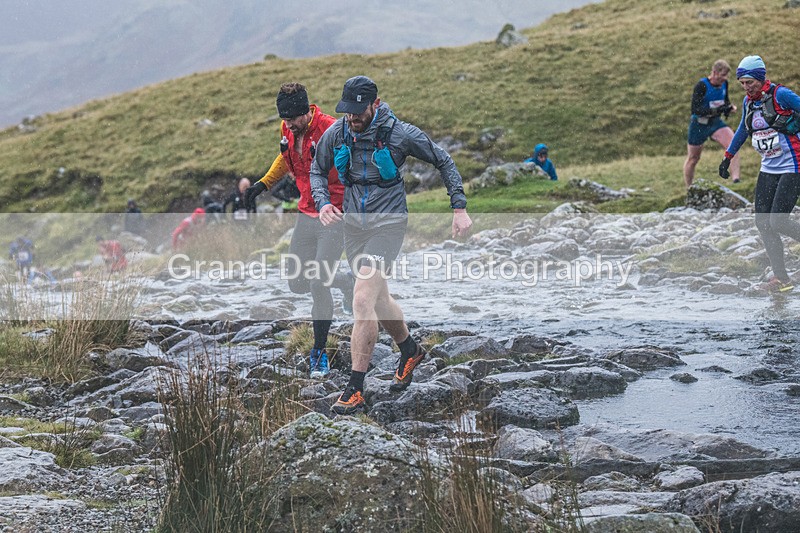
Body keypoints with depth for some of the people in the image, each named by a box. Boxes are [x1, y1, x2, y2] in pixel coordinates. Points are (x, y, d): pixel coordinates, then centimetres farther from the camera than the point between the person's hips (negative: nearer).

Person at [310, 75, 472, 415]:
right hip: (352, 222, 5)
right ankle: (411, 351, 46)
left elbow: (443, 162, -2)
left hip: (387, 224, -5)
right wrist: (322, 202, -8)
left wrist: (459, 209, -3)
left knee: (363, 303, -17)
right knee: (378, 299, 19)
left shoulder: (401, 134, -16)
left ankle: (355, 391, -13)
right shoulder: (336, 134, -5)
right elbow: (317, 171, 12)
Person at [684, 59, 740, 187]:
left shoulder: (724, 84, -2)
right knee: (693, 159, 10)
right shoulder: (702, 86, -20)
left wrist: (729, 107, -4)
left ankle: (736, 179, -31)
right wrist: (715, 110, -36)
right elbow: (695, 109, -25)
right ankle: (689, 190, 29)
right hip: (699, 124, -4)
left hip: (716, 122, 4)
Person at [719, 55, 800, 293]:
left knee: (777, 222, -15)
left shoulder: (780, 95, -14)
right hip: (768, 169, 7)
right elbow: (743, 130, 24)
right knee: (763, 223, -2)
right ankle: (781, 278, 4)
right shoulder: (748, 102, 8)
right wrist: (728, 157, 27)